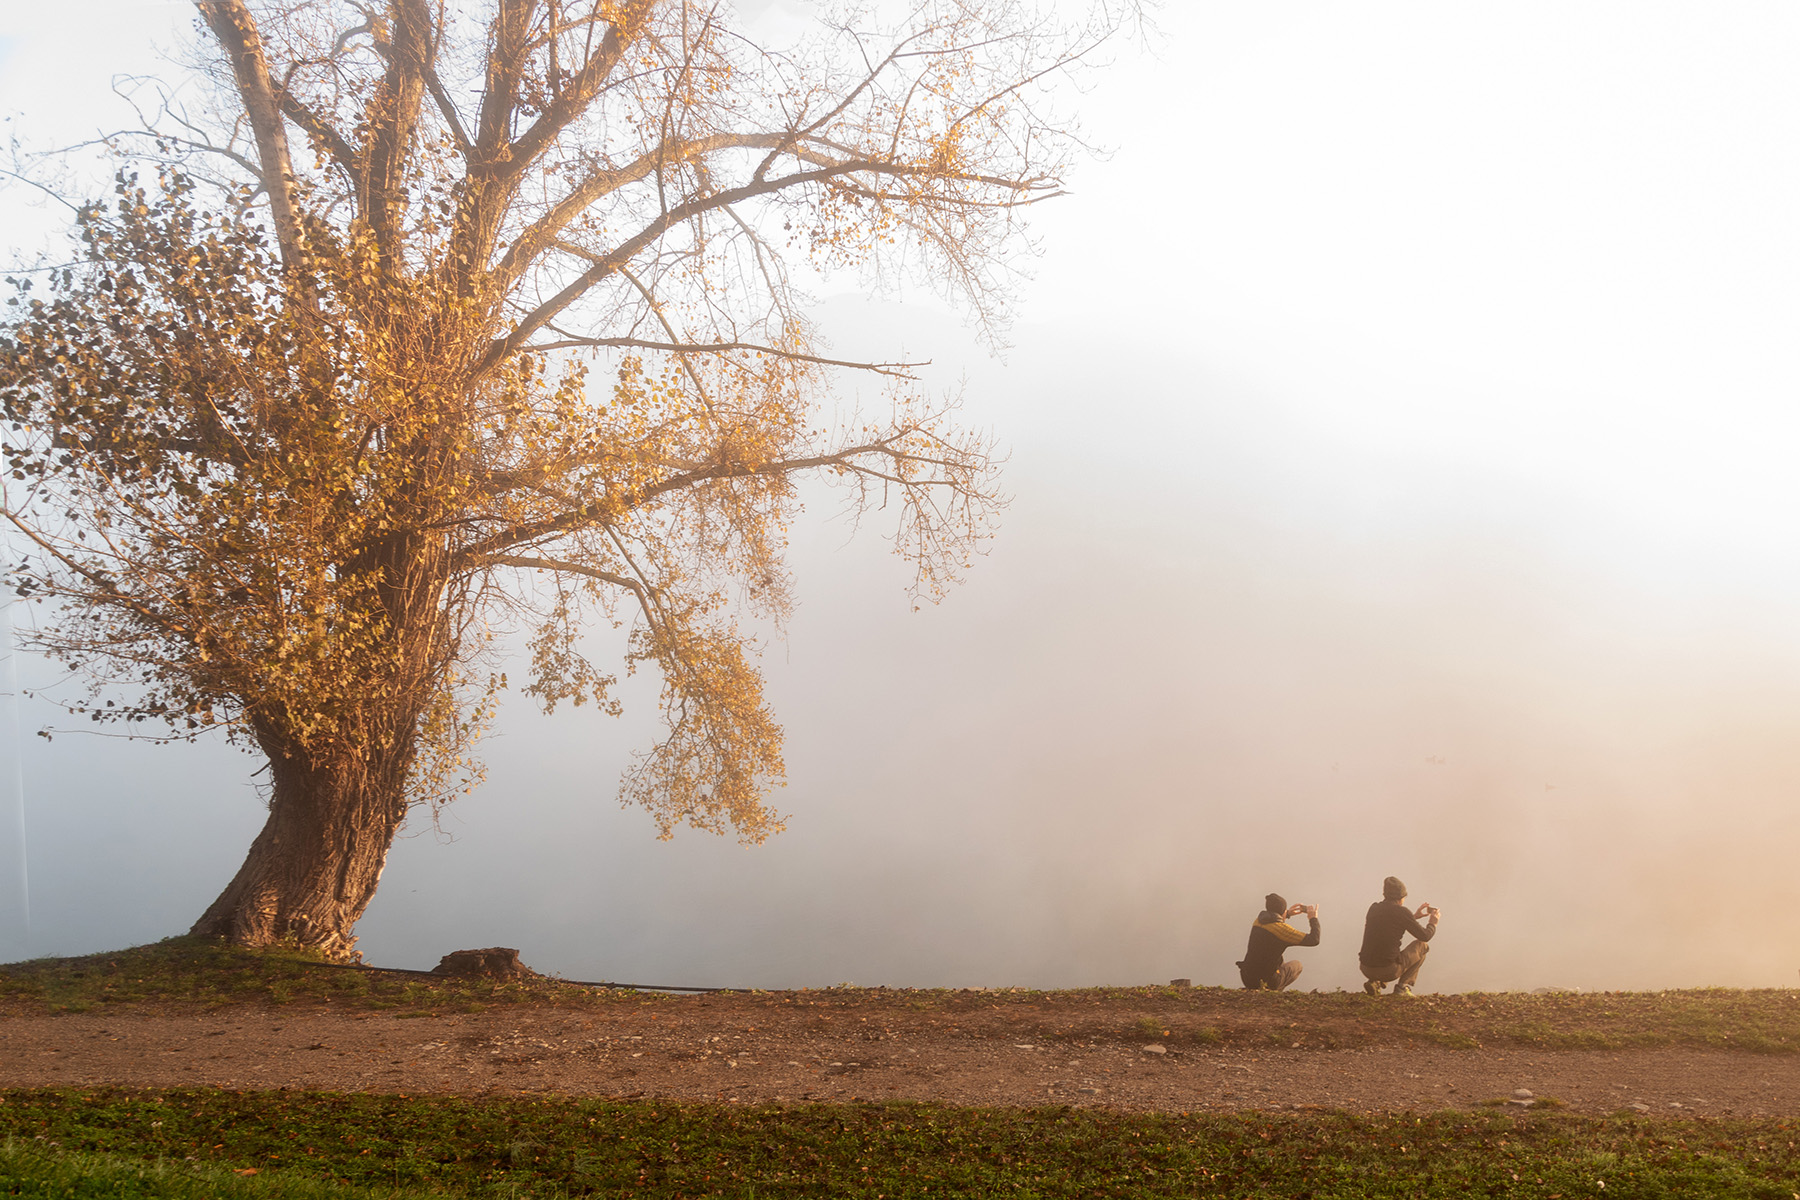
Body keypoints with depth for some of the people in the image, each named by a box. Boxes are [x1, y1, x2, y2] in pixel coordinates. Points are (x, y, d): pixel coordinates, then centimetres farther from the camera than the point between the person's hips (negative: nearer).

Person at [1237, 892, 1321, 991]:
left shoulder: (1259, 920, 5)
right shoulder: (1283, 929, -17)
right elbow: (1314, 940, -15)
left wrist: (1287, 914, 26)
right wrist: (1314, 919, 0)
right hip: (1268, 981, -6)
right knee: (1297, 966, 23)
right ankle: (1269, 988, -1)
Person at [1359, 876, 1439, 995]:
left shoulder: (1373, 908, 9)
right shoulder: (1401, 911, -9)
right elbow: (1425, 936, 0)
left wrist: (1414, 917, 35)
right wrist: (1433, 923, 21)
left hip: (1365, 969, 6)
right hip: (1388, 970, -6)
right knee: (1421, 946, 17)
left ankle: (1374, 982, 14)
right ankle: (1402, 986, 7)